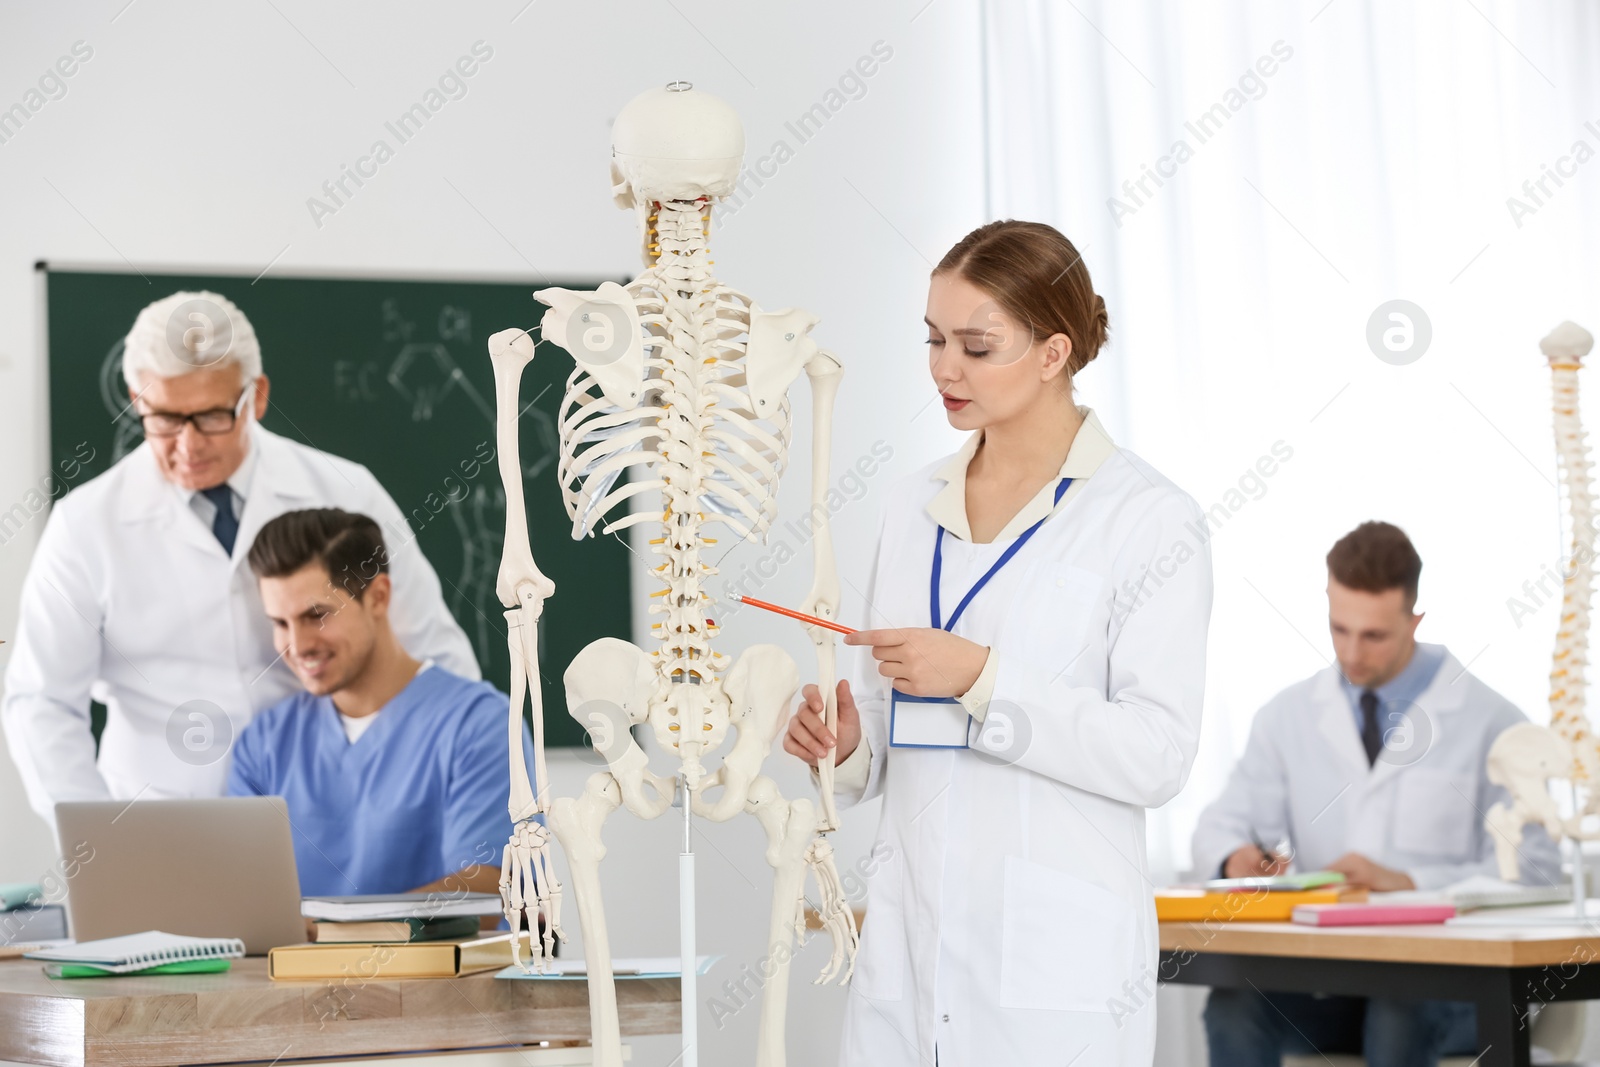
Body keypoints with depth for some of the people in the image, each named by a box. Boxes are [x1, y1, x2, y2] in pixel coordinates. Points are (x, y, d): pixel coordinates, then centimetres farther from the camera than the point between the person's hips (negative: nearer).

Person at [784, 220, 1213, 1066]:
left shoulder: (1146, 517, -6)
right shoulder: (915, 505, 12)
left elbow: (1158, 754, -12)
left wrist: (981, 677, -17)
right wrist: (845, 744, -3)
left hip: (1057, 956, -5)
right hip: (907, 944, 5)